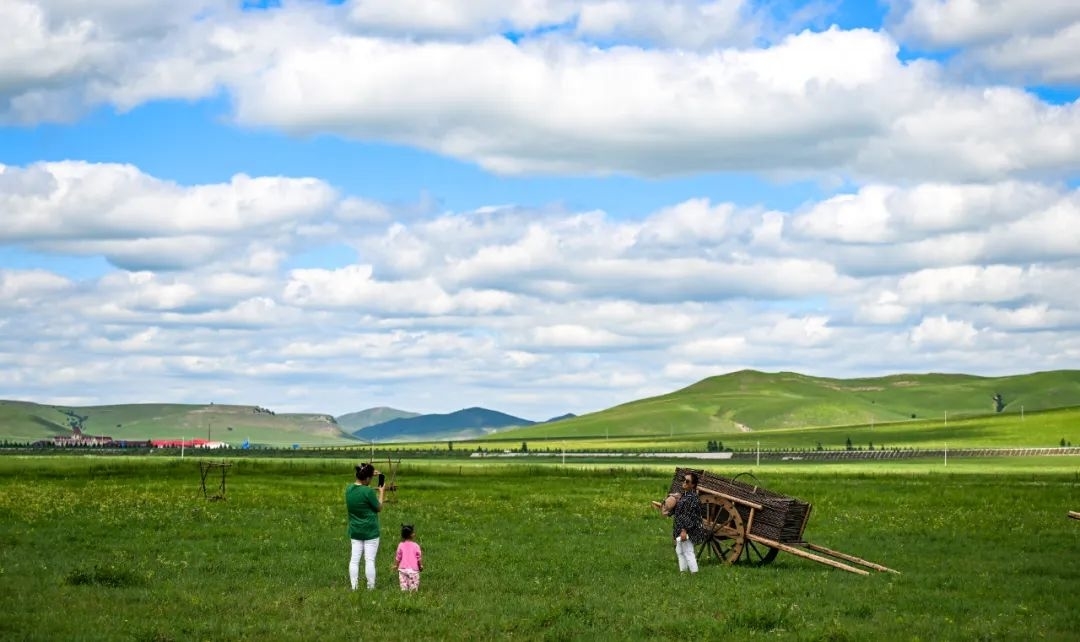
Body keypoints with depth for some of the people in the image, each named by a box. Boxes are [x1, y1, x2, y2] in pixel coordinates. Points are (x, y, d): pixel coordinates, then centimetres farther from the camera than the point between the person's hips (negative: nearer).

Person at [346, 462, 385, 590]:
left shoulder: (349, 489, 0)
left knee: (354, 560, 7)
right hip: (370, 532, -6)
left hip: (355, 531, 6)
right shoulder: (368, 491, -20)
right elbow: (379, 508, -7)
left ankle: (354, 587, 8)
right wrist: (382, 492, 5)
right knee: (370, 560, 0)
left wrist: (371, 474, 18)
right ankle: (371, 587, 5)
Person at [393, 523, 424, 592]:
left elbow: (398, 557, 2)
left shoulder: (401, 545, -2)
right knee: (413, 587, 1)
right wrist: (421, 565, 14)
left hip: (402, 569, 2)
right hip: (413, 569, -2)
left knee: (403, 585, 6)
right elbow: (419, 558, -1)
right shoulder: (416, 546, -7)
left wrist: (395, 565, 17)